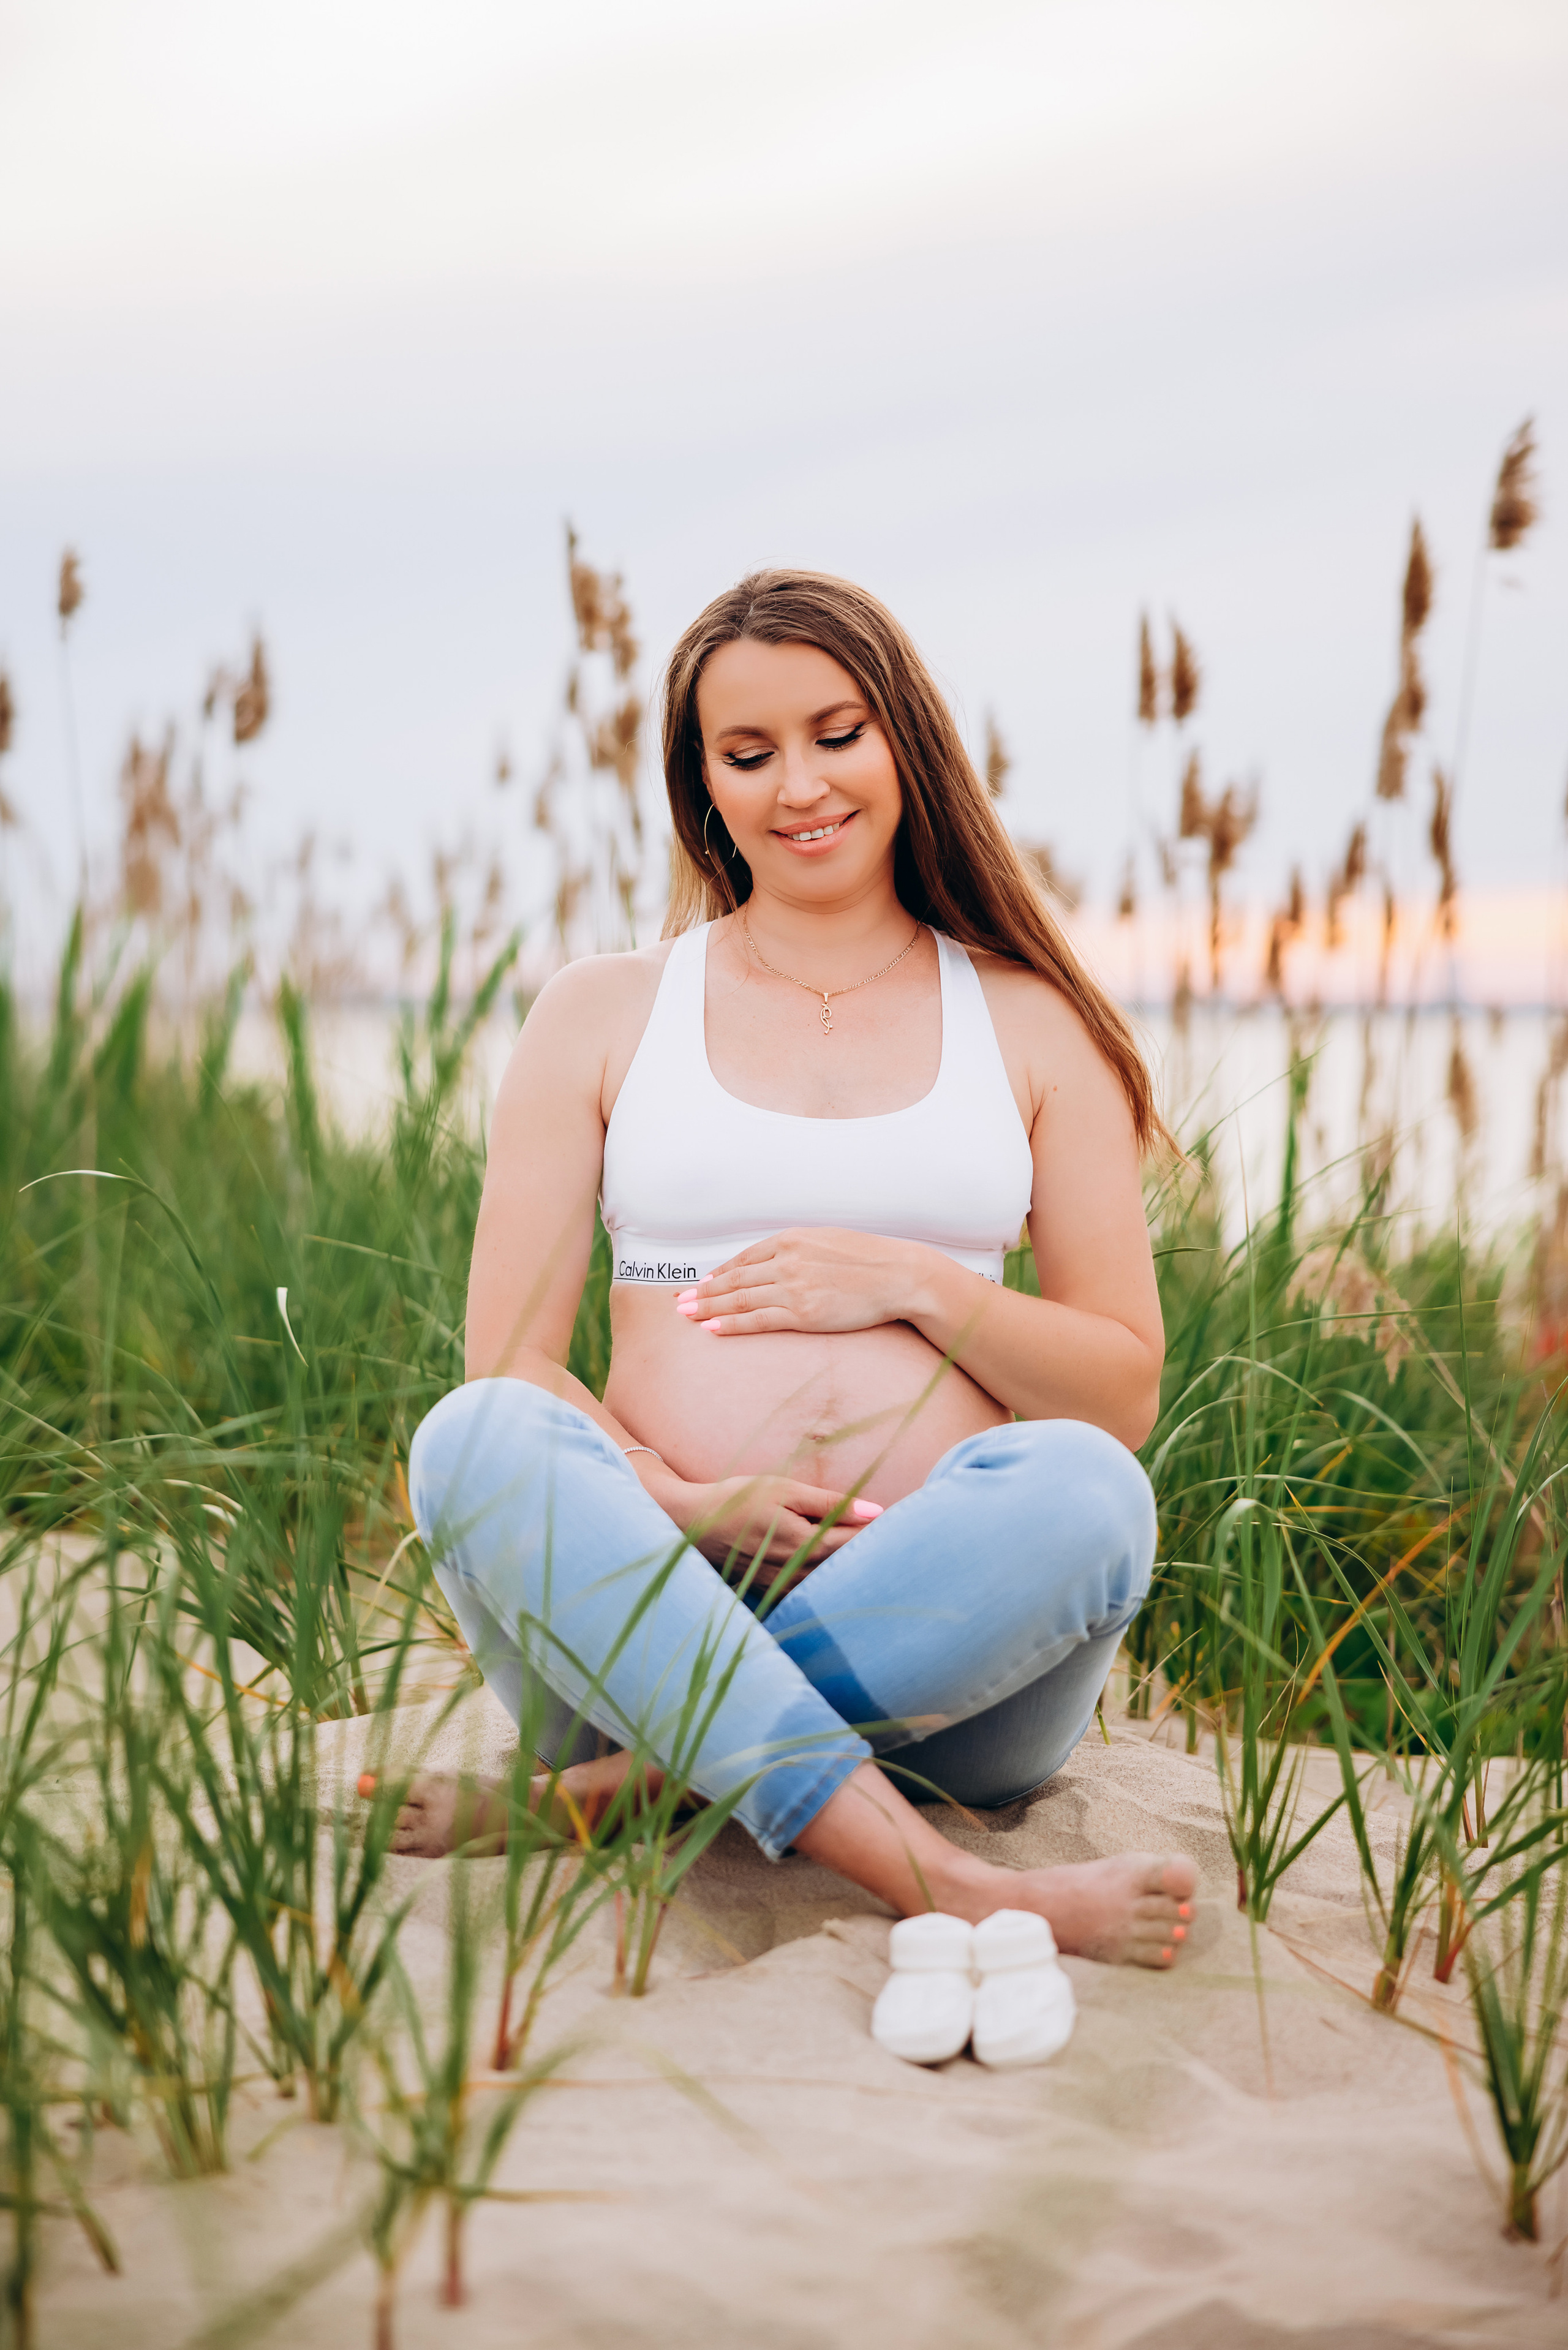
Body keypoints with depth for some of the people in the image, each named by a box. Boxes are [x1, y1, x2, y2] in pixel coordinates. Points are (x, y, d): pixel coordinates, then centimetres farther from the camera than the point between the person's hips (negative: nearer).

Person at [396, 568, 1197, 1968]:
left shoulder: (1028, 1025, 15)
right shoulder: (605, 1014, 14)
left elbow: (1126, 1396, 12)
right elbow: (506, 1366, 6)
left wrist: (918, 1285, -6)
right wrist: (679, 1503, -13)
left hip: (944, 1646, 0)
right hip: (650, 1605, 0)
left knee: (1080, 1488, -32)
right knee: (475, 1441, -30)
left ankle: (606, 1791, -26)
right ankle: (952, 1891, -39)